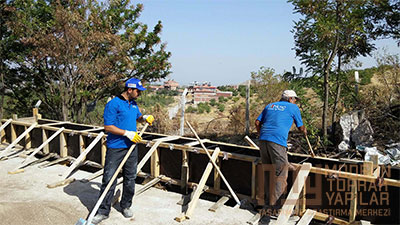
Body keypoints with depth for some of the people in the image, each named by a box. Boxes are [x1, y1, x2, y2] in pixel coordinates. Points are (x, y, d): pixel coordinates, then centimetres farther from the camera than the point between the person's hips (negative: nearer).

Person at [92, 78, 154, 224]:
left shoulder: (133, 104, 12)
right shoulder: (113, 104, -13)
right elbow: (108, 127, -16)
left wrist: (145, 118, 7)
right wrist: (127, 133, -19)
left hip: (131, 147, 7)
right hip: (115, 148, -7)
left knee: (130, 178, 13)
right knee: (109, 179, -1)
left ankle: (126, 206, 29)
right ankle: (103, 211, 12)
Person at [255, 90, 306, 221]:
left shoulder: (270, 106, 25)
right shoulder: (293, 108, 12)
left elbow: (257, 122, 21)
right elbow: (301, 127, 19)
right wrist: (305, 132, 42)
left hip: (263, 139, 6)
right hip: (277, 141, -6)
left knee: (268, 172, 14)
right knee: (280, 174, -3)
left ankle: (269, 201, 21)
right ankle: (273, 206, -4)